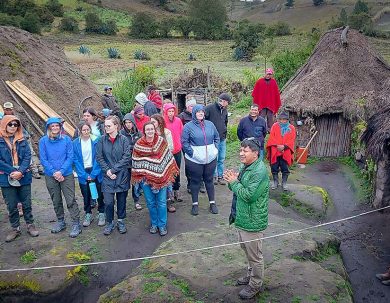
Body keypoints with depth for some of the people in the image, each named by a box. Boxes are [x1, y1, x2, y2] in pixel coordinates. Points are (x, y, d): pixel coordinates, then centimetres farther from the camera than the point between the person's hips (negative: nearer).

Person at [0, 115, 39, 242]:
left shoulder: (22, 140, 5)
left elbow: (28, 156, -3)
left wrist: (21, 171, -17)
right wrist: (12, 171, -18)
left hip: (24, 178, 1)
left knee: (27, 204, 10)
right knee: (11, 206, 10)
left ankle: (30, 225, 25)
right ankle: (15, 228, 24)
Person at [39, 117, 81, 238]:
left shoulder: (66, 139, -4)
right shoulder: (43, 141, -2)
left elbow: (70, 157, -6)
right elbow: (43, 160, -4)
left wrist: (61, 171, -15)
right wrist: (54, 173, -12)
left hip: (67, 175, -2)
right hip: (51, 176, 2)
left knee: (71, 200, -4)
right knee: (56, 201, 14)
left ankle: (76, 224, 5)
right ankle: (60, 222, 30)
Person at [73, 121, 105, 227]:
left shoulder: (96, 141, -6)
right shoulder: (75, 143, -2)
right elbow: (75, 160, -2)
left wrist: (93, 174, -13)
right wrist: (84, 175, -10)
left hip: (95, 171, -1)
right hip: (83, 173, 1)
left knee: (100, 194, 5)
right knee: (86, 195, 11)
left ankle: (101, 214, 21)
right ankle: (88, 214, 28)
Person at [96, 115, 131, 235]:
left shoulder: (124, 139, -5)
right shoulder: (102, 140, -1)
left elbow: (127, 157, -10)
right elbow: (99, 157, 0)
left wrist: (114, 169, -14)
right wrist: (107, 170, -12)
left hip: (122, 175, 0)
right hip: (107, 176, 1)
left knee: (121, 200, 11)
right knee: (108, 202, -1)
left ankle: (121, 221, 30)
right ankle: (109, 223, 20)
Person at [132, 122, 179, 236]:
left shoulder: (161, 141, -2)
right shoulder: (138, 145, -5)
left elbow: (168, 157, 4)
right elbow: (136, 163, 1)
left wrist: (171, 172, 4)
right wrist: (139, 176, -1)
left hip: (161, 177, 0)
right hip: (147, 177, 0)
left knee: (162, 202, 3)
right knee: (151, 202, 10)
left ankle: (162, 225, 18)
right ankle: (154, 223, 28)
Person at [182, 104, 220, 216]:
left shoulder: (210, 124, 5)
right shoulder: (188, 126, -7)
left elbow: (217, 138, 15)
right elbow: (184, 142, -8)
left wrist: (215, 149, 5)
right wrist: (192, 153, -13)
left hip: (210, 159, 3)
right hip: (195, 160, -3)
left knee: (209, 180, 13)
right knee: (195, 181, 9)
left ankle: (212, 203, 24)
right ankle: (195, 204, 21)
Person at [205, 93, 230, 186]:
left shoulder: (224, 110, 13)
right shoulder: (210, 108, -11)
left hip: (222, 139, 6)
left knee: (221, 159, 10)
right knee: (214, 158, -1)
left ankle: (220, 176, 20)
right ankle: (214, 176, 14)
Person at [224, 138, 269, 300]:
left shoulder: (259, 172, -24)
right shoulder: (245, 166, 5)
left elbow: (248, 195, -28)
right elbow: (239, 189, 11)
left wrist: (234, 182, -19)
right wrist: (232, 180, -9)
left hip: (252, 221, -9)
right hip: (243, 218, 9)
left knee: (254, 255, 9)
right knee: (247, 250, 26)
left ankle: (255, 285, 28)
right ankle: (251, 275, 46)